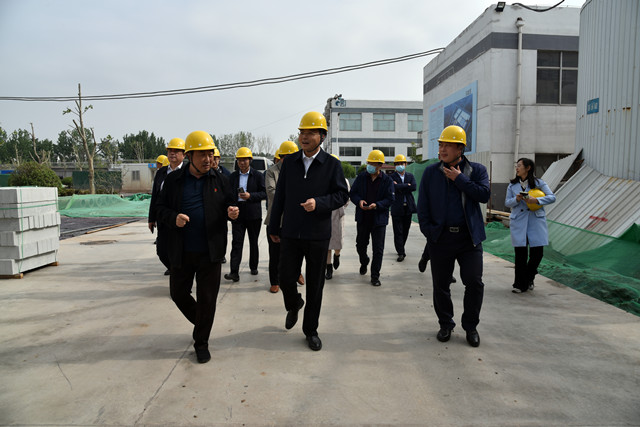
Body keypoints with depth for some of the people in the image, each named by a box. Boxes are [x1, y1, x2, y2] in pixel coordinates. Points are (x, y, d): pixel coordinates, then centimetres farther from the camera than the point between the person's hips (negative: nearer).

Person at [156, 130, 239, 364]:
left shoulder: (219, 180, 4)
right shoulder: (174, 180, 2)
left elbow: (229, 203, 10)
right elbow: (161, 208, 6)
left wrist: (232, 211, -14)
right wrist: (173, 218, -16)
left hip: (210, 252, -1)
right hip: (181, 252, 1)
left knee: (207, 299, 6)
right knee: (178, 293, 13)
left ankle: (201, 343, 24)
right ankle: (200, 322, 42)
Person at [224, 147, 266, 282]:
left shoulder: (258, 175, 0)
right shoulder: (233, 176, 10)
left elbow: (264, 193, -4)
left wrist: (250, 196, -18)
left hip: (253, 215, -1)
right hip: (237, 214, 2)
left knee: (253, 242, 11)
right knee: (236, 242, -6)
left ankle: (253, 267, 28)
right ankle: (234, 272, -9)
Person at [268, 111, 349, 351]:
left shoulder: (332, 165, -2)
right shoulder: (289, 162, 5)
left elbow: (342, 195, -1)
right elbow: (280, 195, 9)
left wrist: (319, 203, -19)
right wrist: (274, 227, 11)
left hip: (318, 235, -2)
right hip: (290, 233, 2)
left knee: (315, 285, 7)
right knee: (285, 279, 5)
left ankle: (311, 330, 24)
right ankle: (293, 305, 40)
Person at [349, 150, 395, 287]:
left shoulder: (387, 180, -3)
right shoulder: (361, 177, 3)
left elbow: (389, 199, -6)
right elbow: (352, 193, 5)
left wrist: (377, 205, -24)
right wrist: (359, 201, -16)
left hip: (379, 219, -2)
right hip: (362, 218, 3)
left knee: (378, 249, -1)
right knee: (360, 245, 16)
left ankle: (375, 276, 9)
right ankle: (364, 262, 47)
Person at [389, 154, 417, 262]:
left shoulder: (410, 176, 11)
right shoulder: (391, 177, 0)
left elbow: (413, 187, -6)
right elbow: (394, 188, -18)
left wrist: (400, 186, -10)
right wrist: (407, 185, -10)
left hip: (408, 207, 4)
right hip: (397, 208, -3)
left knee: (405, 230, 12)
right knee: (398, 232, -4)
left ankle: (400, 248, 30)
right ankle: (401, 253, 1)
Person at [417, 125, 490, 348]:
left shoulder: (477, 170, 4)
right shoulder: (431, 172, 7)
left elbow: (484, 195, -12)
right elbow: (422, 205, 6)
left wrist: (459, 178, -10)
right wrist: (427, 230, -2)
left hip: (468, 237, -1)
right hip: (440, 238, 1)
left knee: (474, 282, -1)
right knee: (440, 285, 8)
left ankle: (471, 326, 20)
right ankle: (445, 324, 27)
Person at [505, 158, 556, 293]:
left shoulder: (539, 183, 3)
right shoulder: (512, 185, 11)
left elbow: (552, 197, -4)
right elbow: (507, 202, 8)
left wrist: (536, 200, -19)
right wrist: (516, 199, -13)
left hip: (536, 221, -1)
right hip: (518, 222, 1)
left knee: (537, 253, -1)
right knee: (520, 254, -2)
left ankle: (529, 279, 25)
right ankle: (520, 285, 9)